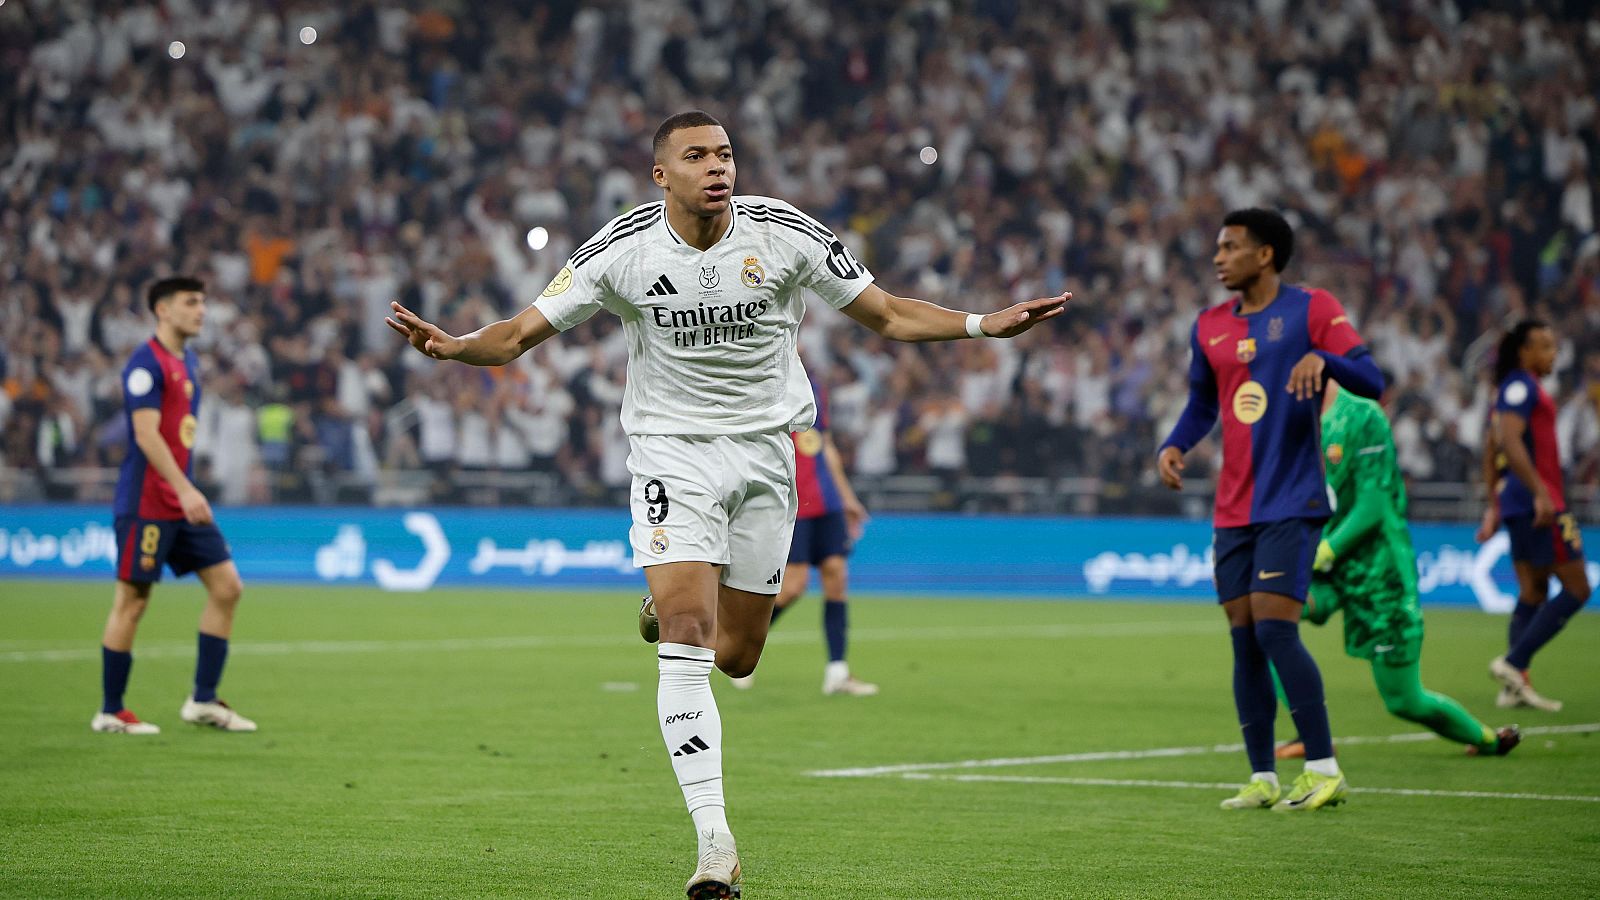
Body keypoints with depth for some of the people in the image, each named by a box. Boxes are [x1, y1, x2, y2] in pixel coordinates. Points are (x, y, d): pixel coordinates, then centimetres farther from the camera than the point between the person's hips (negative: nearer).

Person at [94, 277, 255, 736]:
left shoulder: (188, 362, 15)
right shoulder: (147, 362, -13)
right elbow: (146, 434, -21)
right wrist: (184, 489, -27)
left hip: (183, 503, 9)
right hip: (146, 503, -9)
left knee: (227, 586, 3)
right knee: (132, 601, -3)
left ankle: (204, 700, 9)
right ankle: (110, 712, 6)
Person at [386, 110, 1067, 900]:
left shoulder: (786, 234, -8)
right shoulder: (622, 250, -10)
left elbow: (889, 315, 0)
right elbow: (520, 334, -6)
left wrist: (986, 325, -14)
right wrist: (451, 345, -26)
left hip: (765, 449, 2)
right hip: (671, 453, -2)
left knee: (735, 656, 7)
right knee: (687, 641, -19)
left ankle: (671, 605, 45)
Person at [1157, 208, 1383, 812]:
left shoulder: (1311, 309, -4)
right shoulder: (1209, 327, 13)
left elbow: (1371, 382, -10)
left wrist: (1323, 358, -29)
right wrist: (1173, 447, 7)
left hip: (1291, 504, -6)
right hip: (1233, 509, 6)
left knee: (1274, 626, -15)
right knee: (1244, 639, 4)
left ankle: (1324, 769, -7)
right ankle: (1262, 779, 10)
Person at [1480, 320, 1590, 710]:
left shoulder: (1517, 389, 21)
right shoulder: (1521, 386, -10)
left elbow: (1492, 455, 25)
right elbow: (1510, 441, -24)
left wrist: (1495, 508, 27)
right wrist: (1541, 493, -27)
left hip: (1517, 504, 10)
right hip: (1539, 504, -10)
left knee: (1532, 594, 10)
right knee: (1576, 589, -8)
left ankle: (1517, 686, 6)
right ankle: (1514, 662, -13)